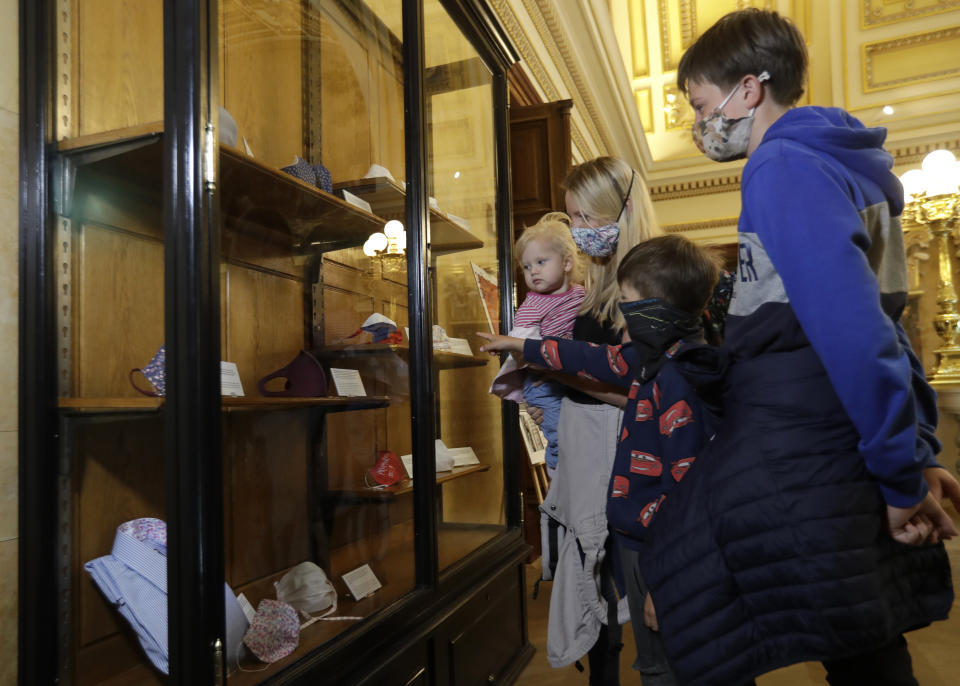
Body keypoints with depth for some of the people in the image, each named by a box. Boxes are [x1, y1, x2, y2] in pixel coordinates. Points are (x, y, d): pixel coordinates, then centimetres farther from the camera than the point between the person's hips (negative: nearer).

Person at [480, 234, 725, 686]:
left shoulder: (675, 383, -25)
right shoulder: (654, 362, 4)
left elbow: (688, 483, -27)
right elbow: (591, 359, 17)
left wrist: (640, 523, -17)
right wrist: (519, 345, 26)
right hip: (642, 542, 9)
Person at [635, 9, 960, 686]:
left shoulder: (784, 167, -12)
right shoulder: (849, 169, 18)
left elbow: (848, 325, -23)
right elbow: (877, 316, 19)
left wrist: (902, 474, -15)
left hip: (788, 468, -10)